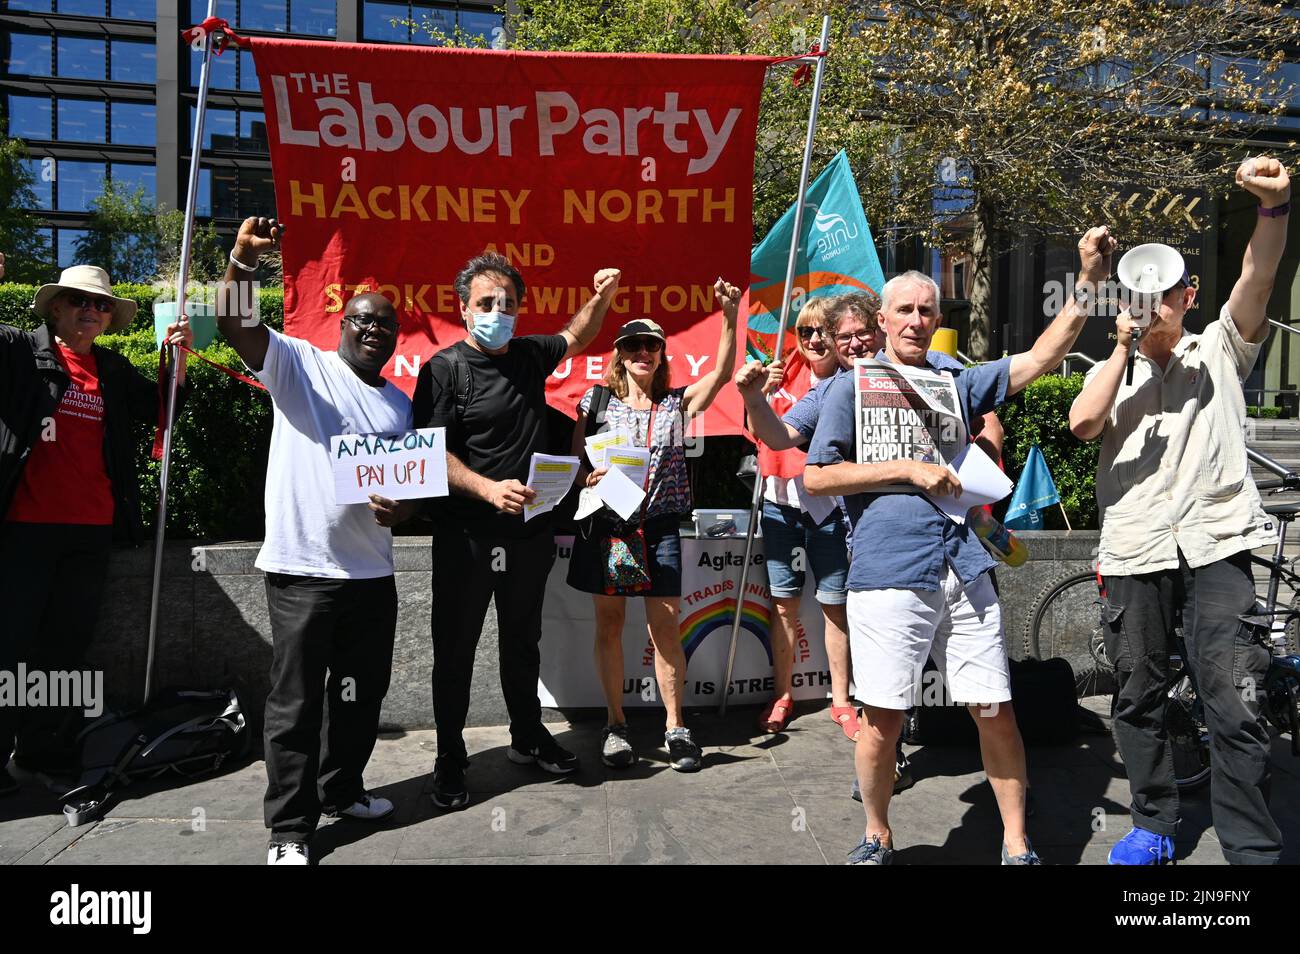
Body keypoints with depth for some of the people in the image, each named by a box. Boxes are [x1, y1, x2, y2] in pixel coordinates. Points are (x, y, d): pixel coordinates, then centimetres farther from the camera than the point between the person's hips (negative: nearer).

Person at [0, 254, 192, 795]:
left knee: (66, 644, 15)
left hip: (92, 530, 5)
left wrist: (177, 359, 6)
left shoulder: (114, 371, 13)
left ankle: (44, 747, 29)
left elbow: (160, 409, 21)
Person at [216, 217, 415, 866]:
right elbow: (235, 325, -15)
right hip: (301, 567, -5)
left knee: (362, 692, 16)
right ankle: (289, 826, 14)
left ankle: (342, 790, 37)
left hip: (371, 570, 6)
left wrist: (402, 508, -4)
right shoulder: (299, 363, 0)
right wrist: (243, 260, -32)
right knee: (296, 700, 1)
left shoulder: (400, 403, 15)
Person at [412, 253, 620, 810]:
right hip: (466, 538, -5)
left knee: (523, 641, 19)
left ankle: (528, 737, 36)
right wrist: (489, 488, -31)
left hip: (528, 533, 5)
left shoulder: (528, 356, 7)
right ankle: (450, 760, 22)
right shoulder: (444, 369, -10)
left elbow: (575, 338, 28)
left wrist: (603, 296, 11)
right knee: (455, 650, 6)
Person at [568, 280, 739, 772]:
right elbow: (574, 463, 6)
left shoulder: (678, 403, 7)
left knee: (665, 627, 1)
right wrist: (589, 478, -16)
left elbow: (722, 372, -6)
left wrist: (729, 316, -16)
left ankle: (675, 726, 13)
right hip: (605, 524, 0)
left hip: (660, 527, 0)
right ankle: (615, 725, 19)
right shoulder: (596, 400, 5)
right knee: (609, 624, 6)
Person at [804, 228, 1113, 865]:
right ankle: (877, 837, 25)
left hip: (963, 570, 4)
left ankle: (1016, 845, 22)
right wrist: (909, 470, -8)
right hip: (888, 577, -3)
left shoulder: (957, 383, 17)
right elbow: (817, 476, -2)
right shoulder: (853, 386, 6)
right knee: (883, 720, 1)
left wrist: (1090, 279, 2)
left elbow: (1040, 359, 10)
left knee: (996, 712, 5)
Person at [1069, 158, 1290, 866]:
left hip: (1215, 546, -2)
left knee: (1233, 706, -7)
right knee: (1139, 698, 10)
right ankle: (1154, 825, 25)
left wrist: (1275, 204, -22)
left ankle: (1253, 851, 3)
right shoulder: (1112, 371, 16)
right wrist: (1124, 346, -7)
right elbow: (1082, 424, -5)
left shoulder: (1219, 351, 13)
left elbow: (1258, 279, -6)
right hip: (1134, 549, 2)